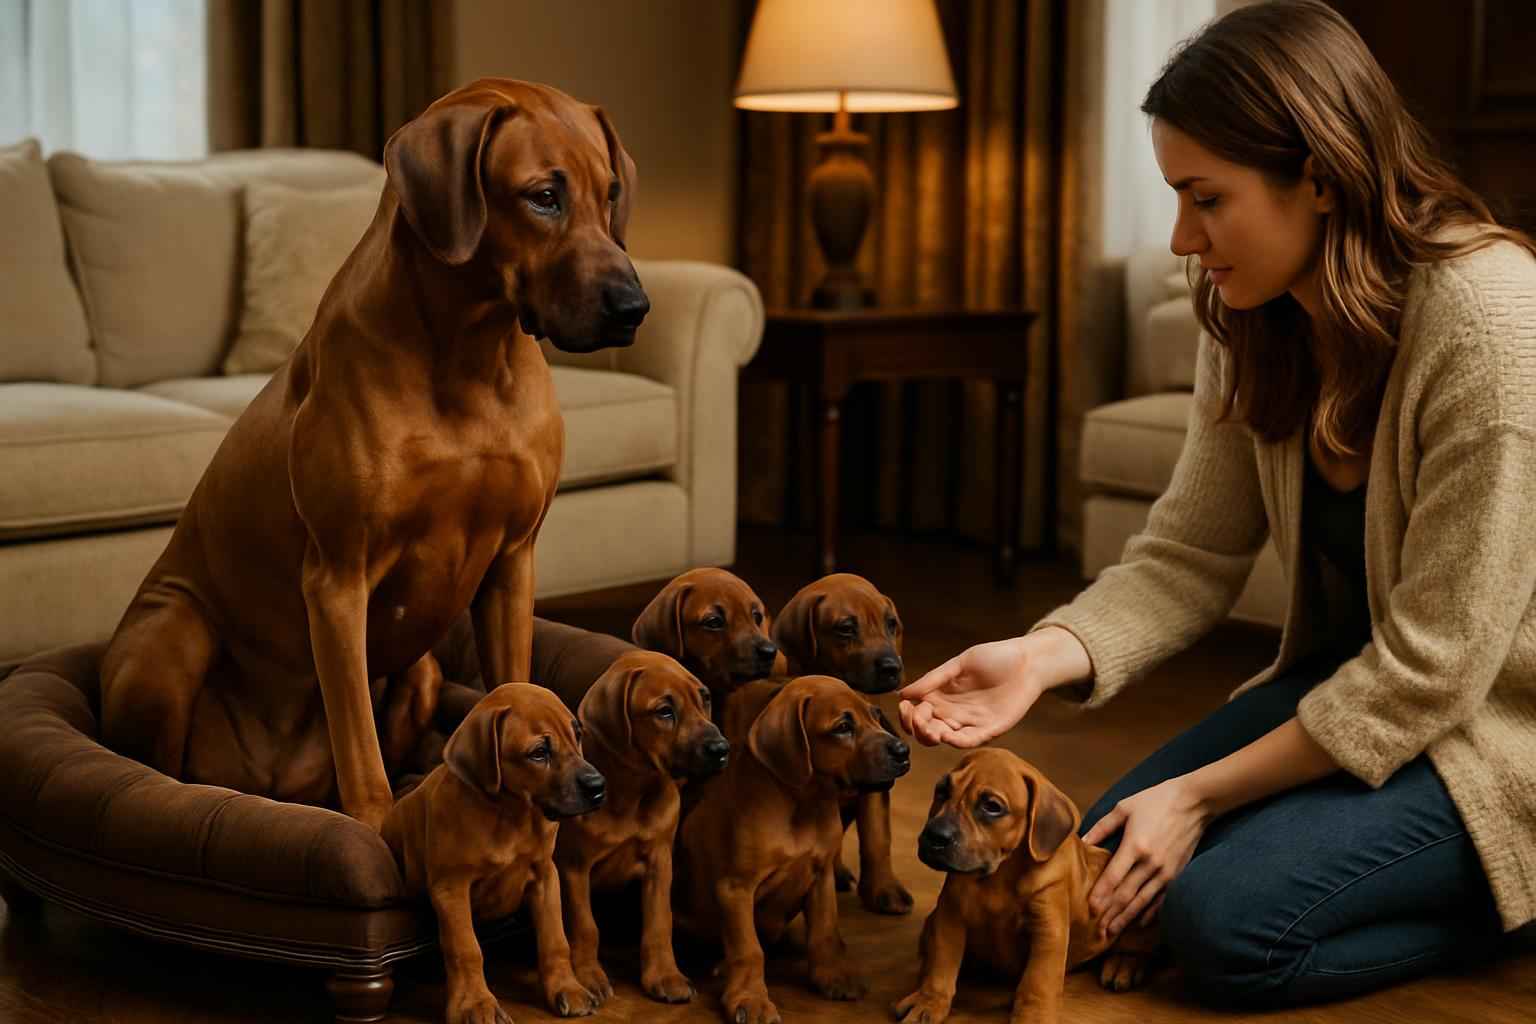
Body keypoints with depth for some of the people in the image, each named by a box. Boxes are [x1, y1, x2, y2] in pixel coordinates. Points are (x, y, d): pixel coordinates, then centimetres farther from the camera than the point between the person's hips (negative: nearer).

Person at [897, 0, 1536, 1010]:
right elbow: (1187, 558, -5)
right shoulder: (1251, 319, -5)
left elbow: (1432, 669, -24)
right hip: (1347, 680, 8)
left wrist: (1203, 796, -20)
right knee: (1105, 857, 2)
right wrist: (1042, 656, -24)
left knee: (1225, 922, -21)